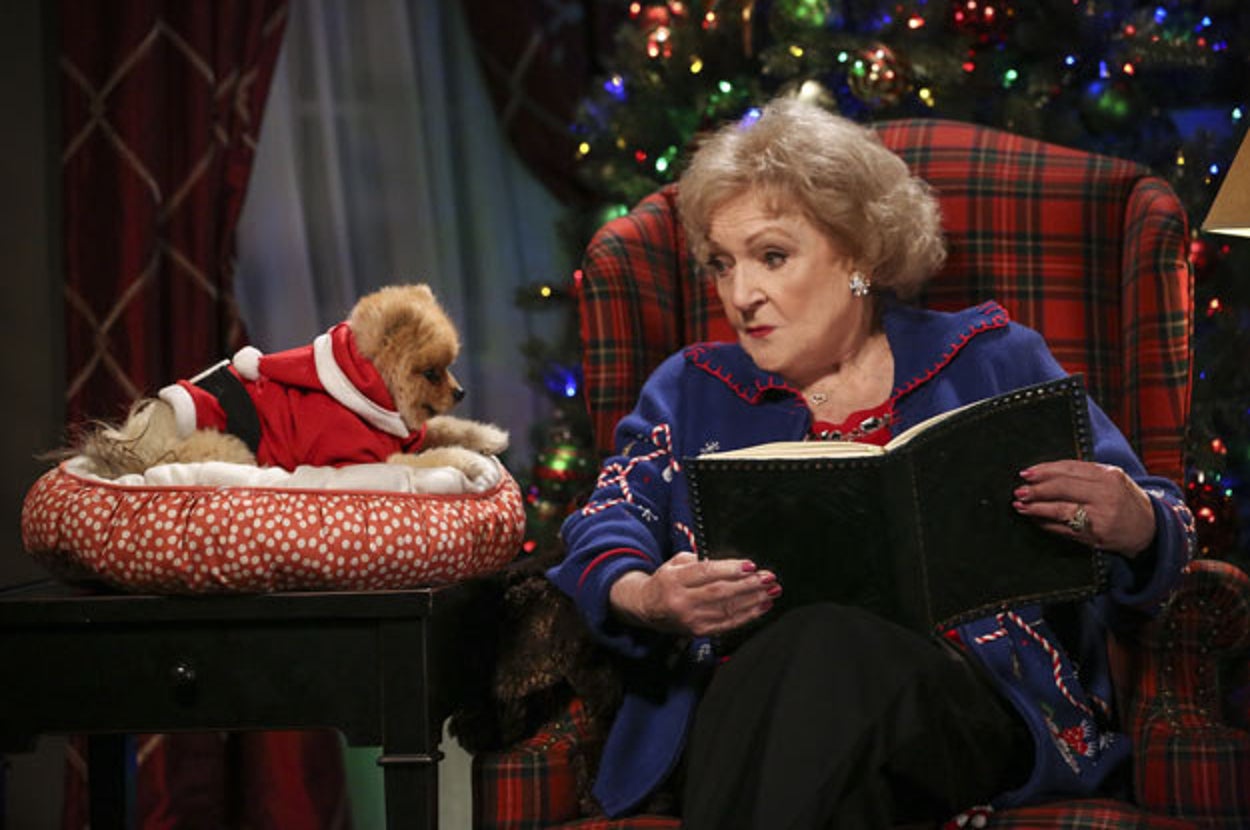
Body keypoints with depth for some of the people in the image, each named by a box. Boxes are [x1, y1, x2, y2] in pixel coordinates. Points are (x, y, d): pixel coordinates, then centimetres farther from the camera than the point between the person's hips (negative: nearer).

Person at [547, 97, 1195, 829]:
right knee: (797, 651, -36)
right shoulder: (691, 391, 26)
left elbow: (1163, 533, 14)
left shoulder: (992, 360, 19)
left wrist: (1134, 526, -13)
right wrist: (643, 597, -16)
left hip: (963, 698, -1)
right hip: (743, 702, 2)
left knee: (831, 652, -37)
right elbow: (607, 526, 9)